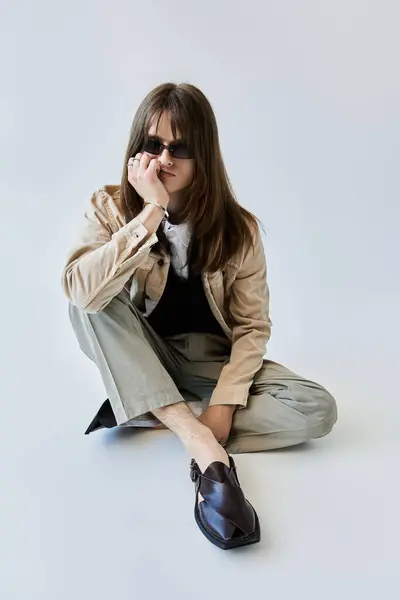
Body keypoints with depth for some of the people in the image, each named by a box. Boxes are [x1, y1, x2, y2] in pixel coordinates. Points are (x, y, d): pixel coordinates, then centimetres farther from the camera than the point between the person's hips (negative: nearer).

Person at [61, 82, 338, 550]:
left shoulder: (237, 228, -11)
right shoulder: (109, 208, -12)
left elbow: (252, 326, -9)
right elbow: (81, 293, -31)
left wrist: (224, 401, -23)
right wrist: (153, 211, -32)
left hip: (211, 362, 1)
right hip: (138, 361, 0)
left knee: (317, 410, -20)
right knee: (92, 303, -29)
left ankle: (139, 414, -19)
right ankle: (201, 444, -33)